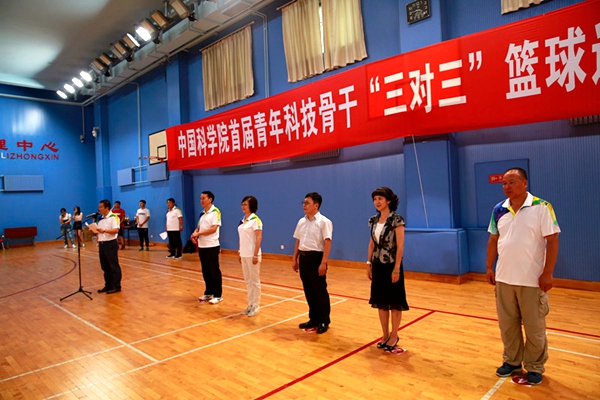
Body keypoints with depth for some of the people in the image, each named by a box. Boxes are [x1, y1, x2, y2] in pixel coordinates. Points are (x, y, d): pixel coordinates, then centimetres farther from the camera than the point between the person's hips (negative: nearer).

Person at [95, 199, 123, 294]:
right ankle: (108, 285, 21)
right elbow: (100, 232, 21)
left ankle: (116, 286, 3)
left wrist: (104, 230, -29)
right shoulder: (101, 219, 17)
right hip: (102, 244, 8)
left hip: (111, 244, -8)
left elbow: (116, 230, -20)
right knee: (105, 267, 12)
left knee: (114, 266, -3)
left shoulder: (114, 217, -9)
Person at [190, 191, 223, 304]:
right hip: (201, 246, 7)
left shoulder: (215, 212, -11)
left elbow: (213, 229, -19)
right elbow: (199, 227, 17)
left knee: (214, 271, 0)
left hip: (212, 246, -7)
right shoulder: (202, 213, 13)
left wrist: (198, 233, -15)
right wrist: (194, 233, -5)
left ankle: (218, 295, 10)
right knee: (206, 271, 13)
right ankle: (208, 293, 25)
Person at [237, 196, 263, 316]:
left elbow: (259, 238, -15)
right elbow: (241, 238, 14)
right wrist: (240, 253, 13)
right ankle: (250, 305, 23)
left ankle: (255, 306, 14)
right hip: (244, 254, 7)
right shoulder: (242, 220, 10)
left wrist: (255, 255, -19)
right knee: (247, 281, 13)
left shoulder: (255, 220, -12)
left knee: (254, 281, 3)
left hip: (252, 254, -7)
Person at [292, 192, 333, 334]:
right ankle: (314, 319, 27)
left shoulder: (324, 222, -10)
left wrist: (323, 263, -20)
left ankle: (324, 321, 17)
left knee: (320, 291, 3)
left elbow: (327, 243, -14)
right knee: (308, 291, 14)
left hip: (315, 257, -7)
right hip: (303, 257, 7)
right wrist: (294, 259, 13)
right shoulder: (301, 221, 11)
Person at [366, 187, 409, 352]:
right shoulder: (373, 220, 6)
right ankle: (385, 334, 26)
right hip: (378, 265, 6)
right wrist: (369, 264, 9)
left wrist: (396, 269, -17)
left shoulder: (396, 220, -13)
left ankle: (394, 336, 19)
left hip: (391, 265, -6)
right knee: (380, 301, 13)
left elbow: (400, 246, -15)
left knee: (394, 302, 5)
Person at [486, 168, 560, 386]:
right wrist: (489, 267, 9)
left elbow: (552, 240, -11)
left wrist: (547, 273, -14)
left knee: (534, 327, 10)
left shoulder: (542, 207, -10)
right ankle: (512, 361, 32)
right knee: (507, 324, 15)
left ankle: (535, 367, 28)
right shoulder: (499, 210, 5)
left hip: (532, 279, -4)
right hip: (504, 278, 5)